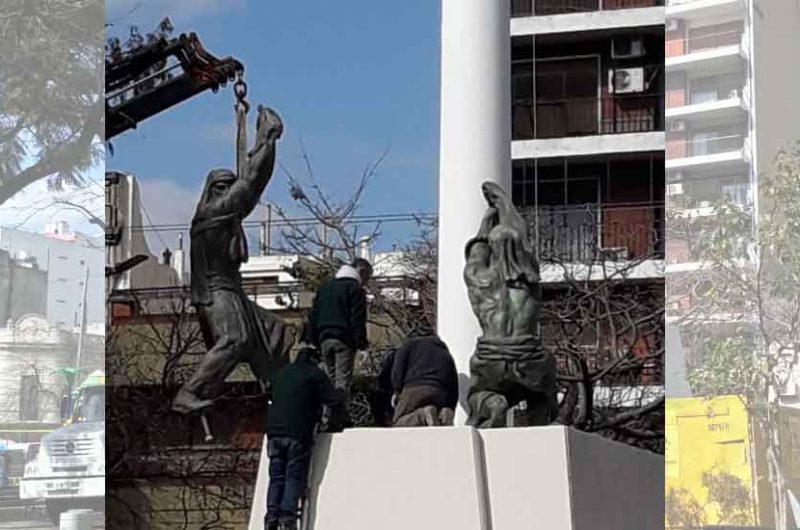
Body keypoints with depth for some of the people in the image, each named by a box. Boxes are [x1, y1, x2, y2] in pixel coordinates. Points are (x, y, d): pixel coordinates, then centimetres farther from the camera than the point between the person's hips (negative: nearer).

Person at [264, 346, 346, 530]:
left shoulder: (279, 375, 20)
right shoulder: (315, 374, 2)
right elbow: (336, 402, -3)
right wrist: (334, 426, 10)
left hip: (274, 432, 5)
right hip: (298, 435, -5)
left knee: (276, 478, 7)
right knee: (295, 477, -4)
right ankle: (287, 514, -21)